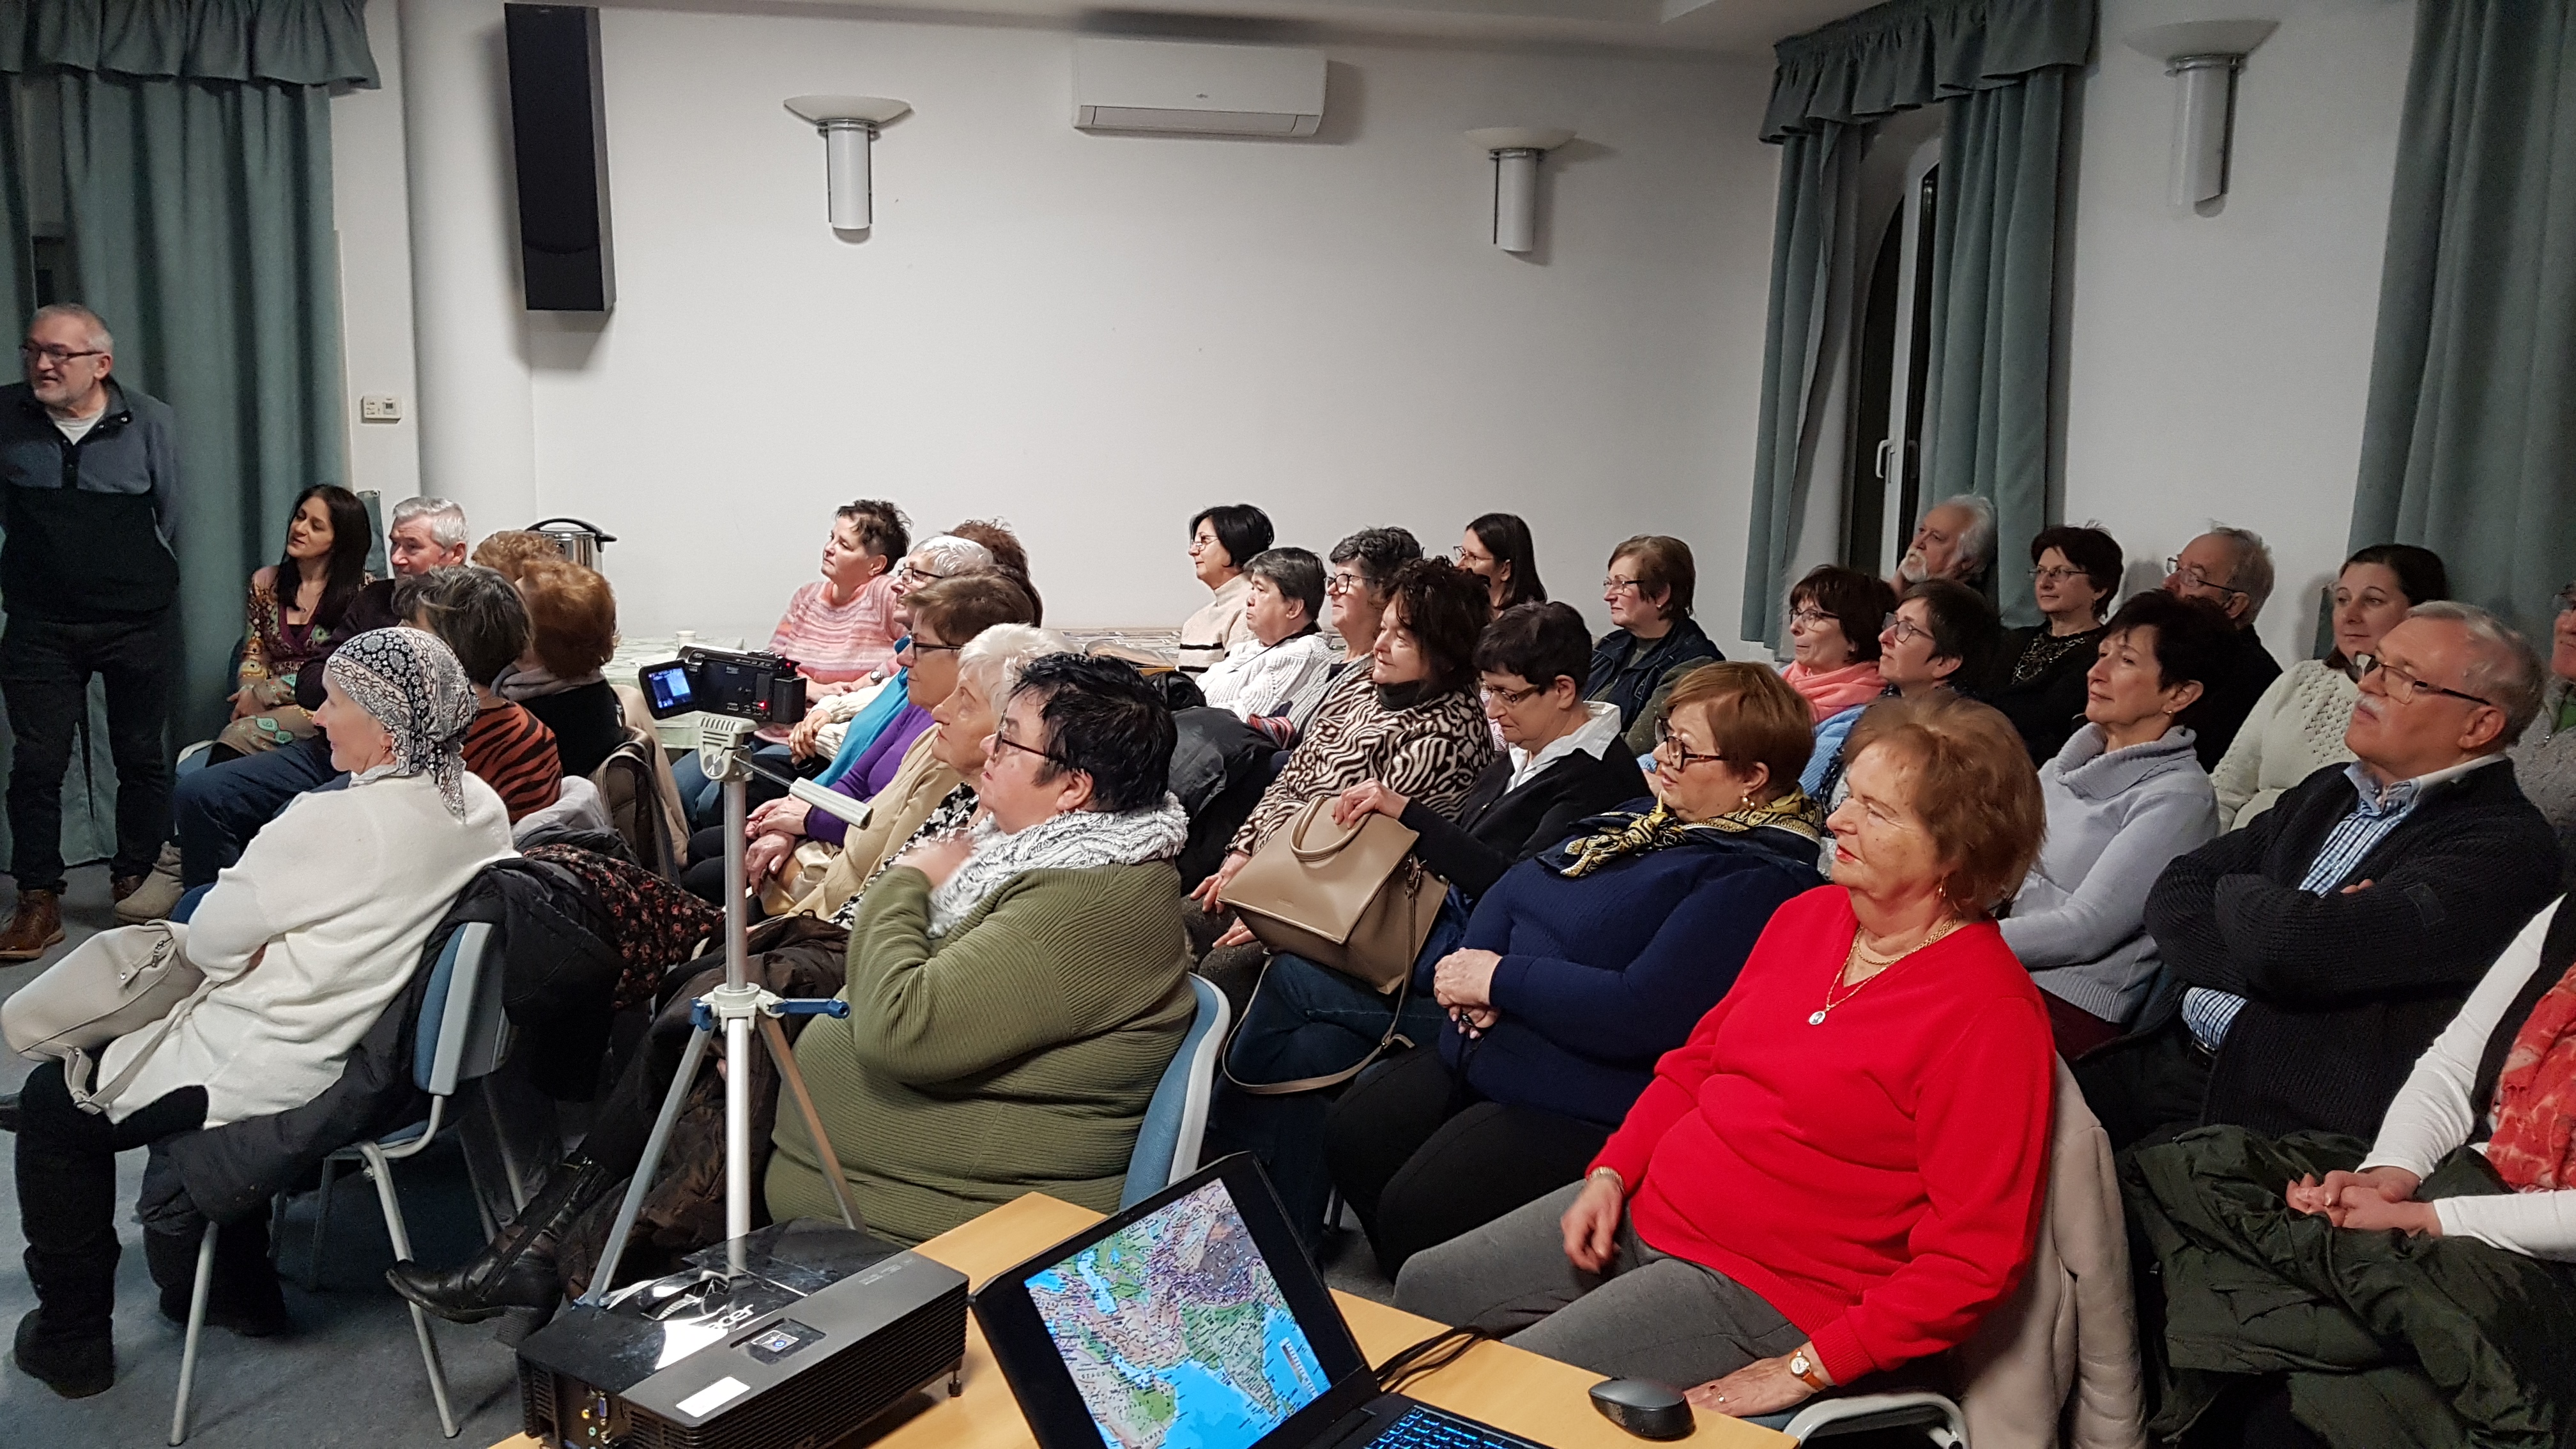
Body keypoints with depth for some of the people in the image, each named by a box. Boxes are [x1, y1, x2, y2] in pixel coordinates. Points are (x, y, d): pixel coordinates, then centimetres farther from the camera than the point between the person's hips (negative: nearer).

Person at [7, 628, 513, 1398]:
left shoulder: (329, 826, -30)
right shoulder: (482, 806, -7)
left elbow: (209, 944, -16)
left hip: (287, 1077, -8)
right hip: (383, 1050, 8)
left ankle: (70, 1336, 28)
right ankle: (234, 1285, 39)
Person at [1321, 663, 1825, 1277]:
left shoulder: (1758, 879, -18)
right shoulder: (1651, 819, 12)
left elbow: (1640, 1015, -26)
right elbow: (1519, 885, 15)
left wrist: (1501, 979, -16)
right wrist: (1473, 971, -6)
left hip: (1582, 1107, -9)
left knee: (1416, 1210, -18)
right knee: (1351, 1137, 3)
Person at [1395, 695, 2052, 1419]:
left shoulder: (1990, 1012, -19)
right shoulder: (1808, 915, 5)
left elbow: (1974, 1257, -20)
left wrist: (1809, 1368, -20)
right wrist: (1611, 1173, 2)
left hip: (1756, 1289, -8)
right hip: (1642, 1211, 8)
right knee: (1422, 1288, 9)